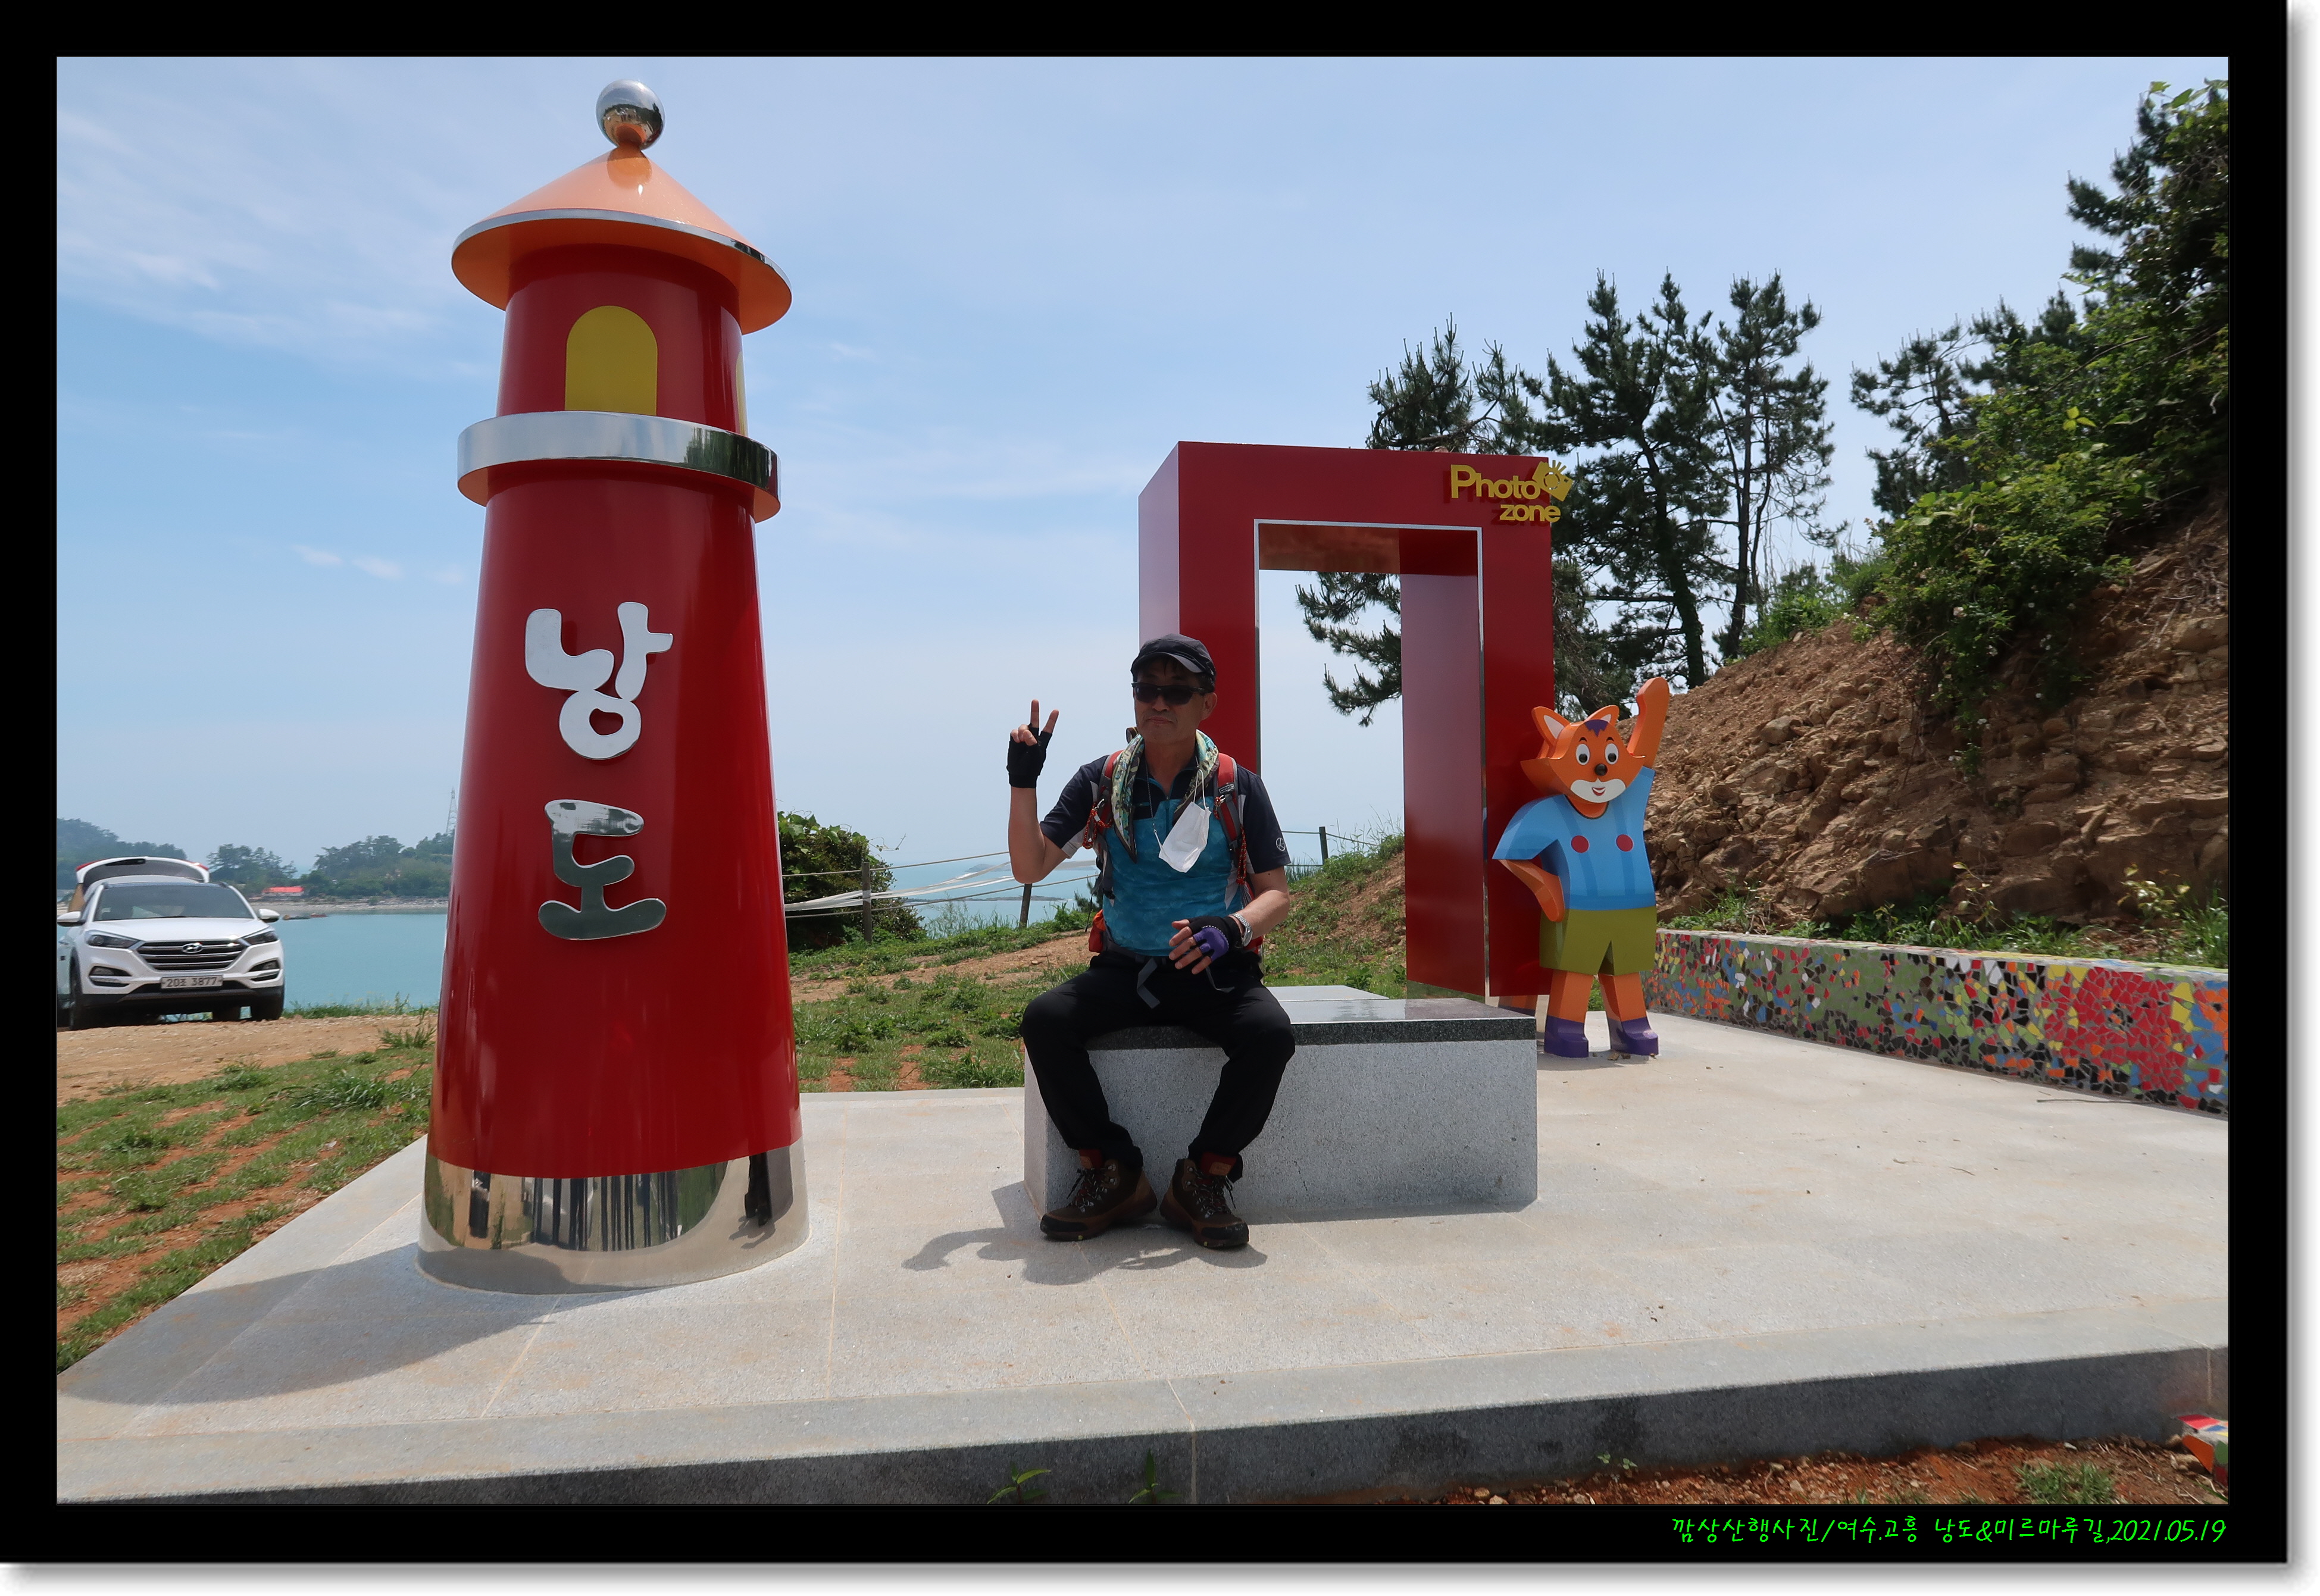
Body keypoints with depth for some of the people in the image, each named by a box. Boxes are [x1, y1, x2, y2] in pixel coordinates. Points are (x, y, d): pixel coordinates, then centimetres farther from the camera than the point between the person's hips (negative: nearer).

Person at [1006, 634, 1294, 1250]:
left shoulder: (1238, 786, 0)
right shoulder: (1101, 781, 4)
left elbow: (1277, 893, 0)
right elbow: (1030, 867, 1)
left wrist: (1231, 928, -22)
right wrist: (1023, 781, -11)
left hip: (1215, 972, -1)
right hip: (1124, 969, 2)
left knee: (1270, 1034, -31)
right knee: (1045, 1019, -25)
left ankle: (1204, 1177, -9)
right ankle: (1111, 1173, -9)